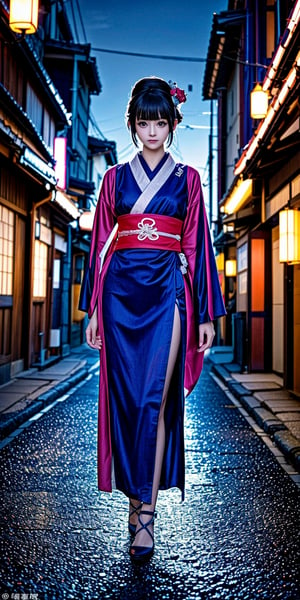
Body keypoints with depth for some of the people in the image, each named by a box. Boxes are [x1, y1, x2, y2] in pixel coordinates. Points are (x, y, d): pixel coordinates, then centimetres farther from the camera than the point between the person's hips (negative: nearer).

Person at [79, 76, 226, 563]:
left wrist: (207, 314, 2)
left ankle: (146, 511, 1)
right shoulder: (115, 178, 13)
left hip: (168, 291, -1)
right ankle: (137, 496, 19)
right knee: (125, 399, 2)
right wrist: (93, 308, 5)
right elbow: (100, 244, 10)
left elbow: (198, 246, 7)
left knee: (155, 399, -8)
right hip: (122, 290, 2)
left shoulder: (187, 179, 11)